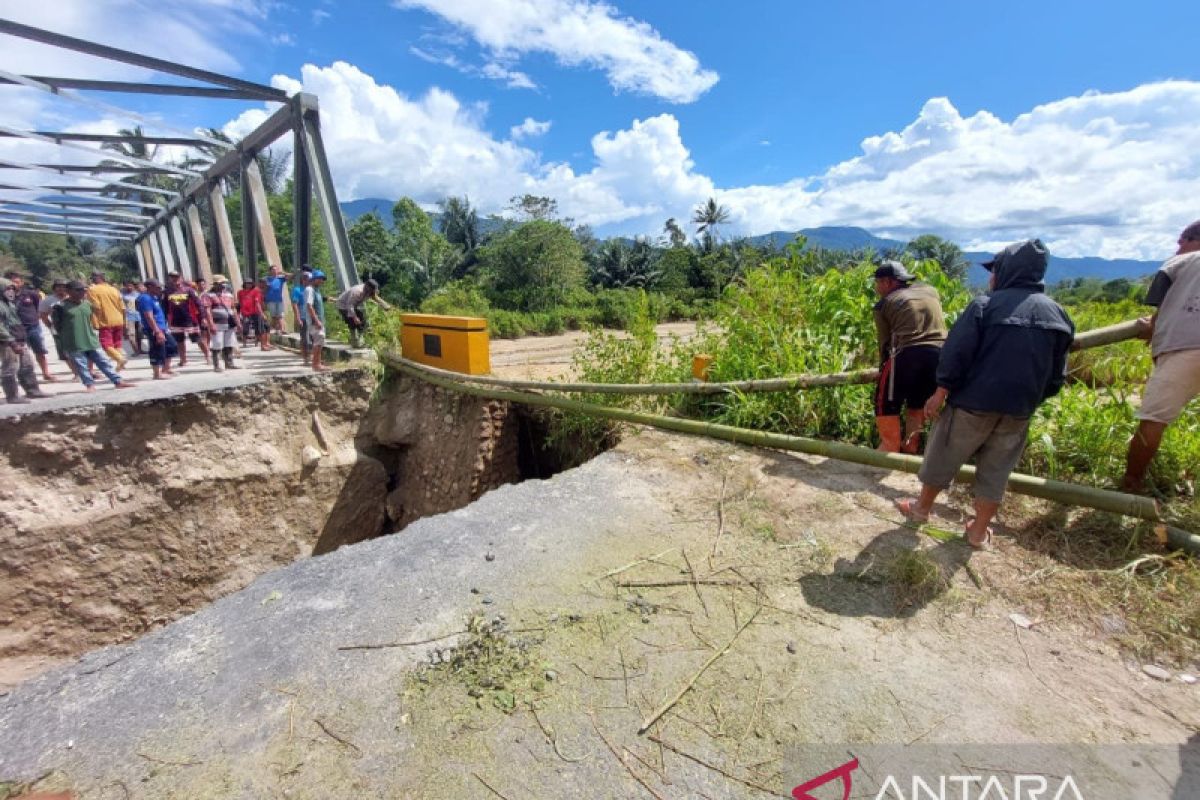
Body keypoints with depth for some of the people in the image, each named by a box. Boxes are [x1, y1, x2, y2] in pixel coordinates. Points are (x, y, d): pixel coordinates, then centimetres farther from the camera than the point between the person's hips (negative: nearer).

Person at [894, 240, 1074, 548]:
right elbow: (1056, 374, 12)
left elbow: (956, 353, -16)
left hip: (974, 401, -5)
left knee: (944, 456, 13)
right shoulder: (1057, 313, 8)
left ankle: (922, 507, 30)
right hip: (1019, 410, 5)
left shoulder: (986, 305, -9)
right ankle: (979, 531, 23)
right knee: (996, 470, 14)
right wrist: (1033, 398, 23)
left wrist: (941, 392, -10)